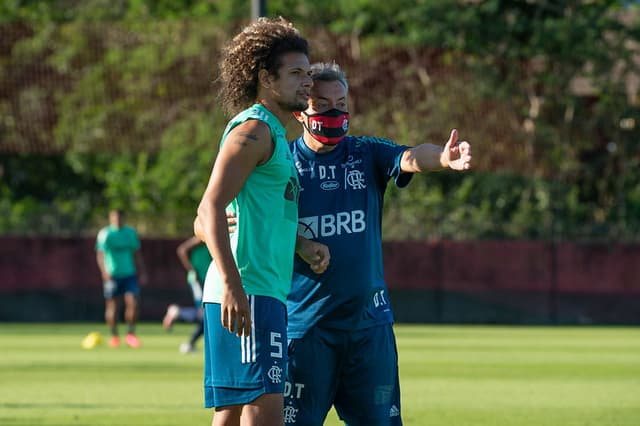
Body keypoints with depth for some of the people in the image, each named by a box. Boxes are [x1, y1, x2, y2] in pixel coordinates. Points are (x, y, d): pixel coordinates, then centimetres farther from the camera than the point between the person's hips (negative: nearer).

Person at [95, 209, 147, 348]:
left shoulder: (131, 232, 10)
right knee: (112, 306, 1)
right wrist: (105, 273, -19)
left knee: (132, 303, -11)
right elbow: (100, 255, -6)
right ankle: (114, 336, 14)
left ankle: (130, 334, 0)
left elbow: (137, 254, 17)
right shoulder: (105, 234, -2)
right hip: (112, 276, -2)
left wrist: (142, 273, 12)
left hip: (129, 274, 2)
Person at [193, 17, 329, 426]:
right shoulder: (254, 129, -8)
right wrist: (232, 284, -27)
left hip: (266, 293, 10)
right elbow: (211, 210, -18)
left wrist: (302, 246, 14)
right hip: (247, 292, -10)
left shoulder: (274, 136, 23)